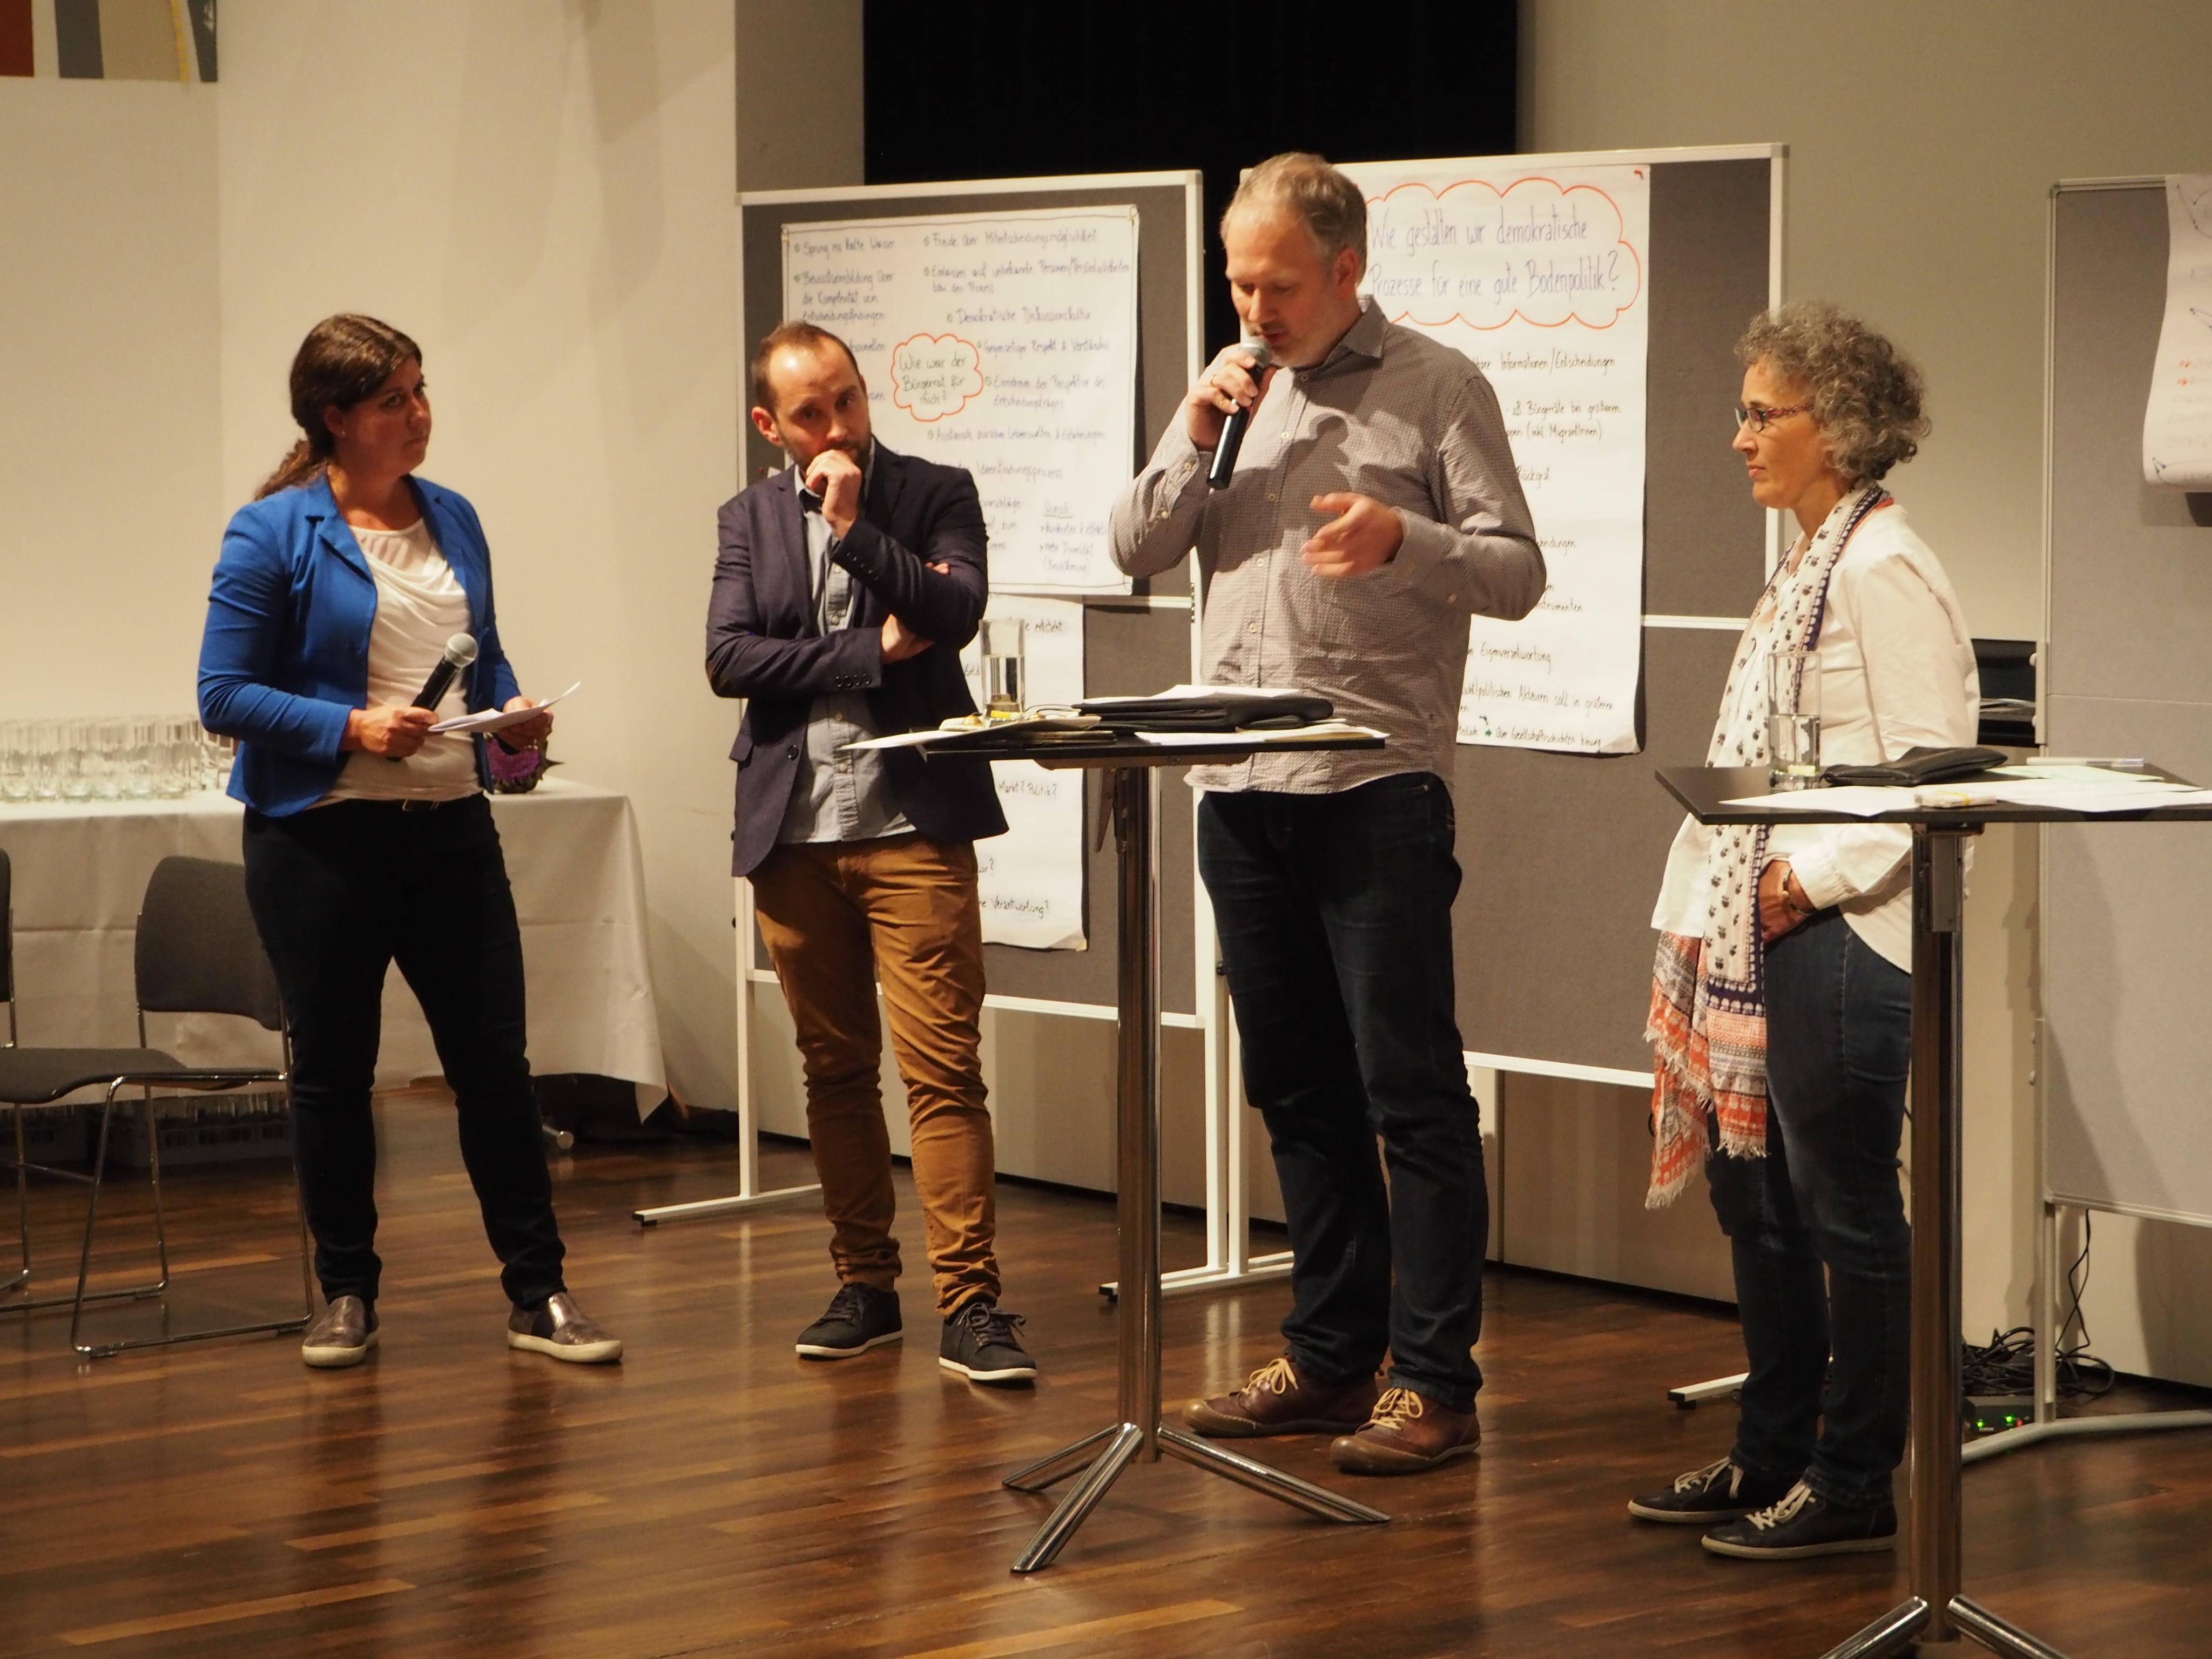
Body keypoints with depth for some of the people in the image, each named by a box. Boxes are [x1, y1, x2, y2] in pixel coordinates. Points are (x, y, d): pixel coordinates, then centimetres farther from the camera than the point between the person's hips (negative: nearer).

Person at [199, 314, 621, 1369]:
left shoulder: (452, 520, 9)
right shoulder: (274, 533, -7)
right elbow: (225, 695, -9)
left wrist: (513, 712, -1)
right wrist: (351, 728, -20)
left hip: (450, 825, 4)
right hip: (322, 835, -4)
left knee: (494, 1058, 2)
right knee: (332, 1069, 7)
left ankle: (536, 1293, 9)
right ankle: (346, 1294, 21)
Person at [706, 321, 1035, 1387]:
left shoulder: (936, 494, 4)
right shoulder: (749, 520, 11)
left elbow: (958, 611, -13)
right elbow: (728, 658, -3)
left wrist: (855, 528, -15)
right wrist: (873, 656, -9)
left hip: (912, 826, -3)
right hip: (793, 831, 3)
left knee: (941, 1067, -9)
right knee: (835, 1069, 10)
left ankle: (968, 1304, -9)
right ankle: (864, 1286, 19)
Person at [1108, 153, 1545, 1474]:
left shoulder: (1437, 388, -1)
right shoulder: (1233, 387, 16)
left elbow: (1517, 572, -5)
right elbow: (1137, 550, 13)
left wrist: (1404, 539, -23)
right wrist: (1196, 442, -3)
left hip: (1376, 785, -6)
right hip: (1239, 789, 6)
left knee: (1410, 1090, -7)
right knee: (1298, 1089, 12)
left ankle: (1435, 1384, -4)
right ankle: (1332, 1357, 20)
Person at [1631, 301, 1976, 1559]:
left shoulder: (1885, 570, -13)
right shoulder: (1807, 564, 16)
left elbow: (1929, 770, -18)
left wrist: (1816, 876, -18)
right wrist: (1714, 909, 14)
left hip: (1843, 938, -10)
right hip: (1762, 934, 10)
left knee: (1847, 1206, -2)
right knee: (1754, 1190, 15)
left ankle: (1856, 1487, 6)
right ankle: (1772, 1457, 26)